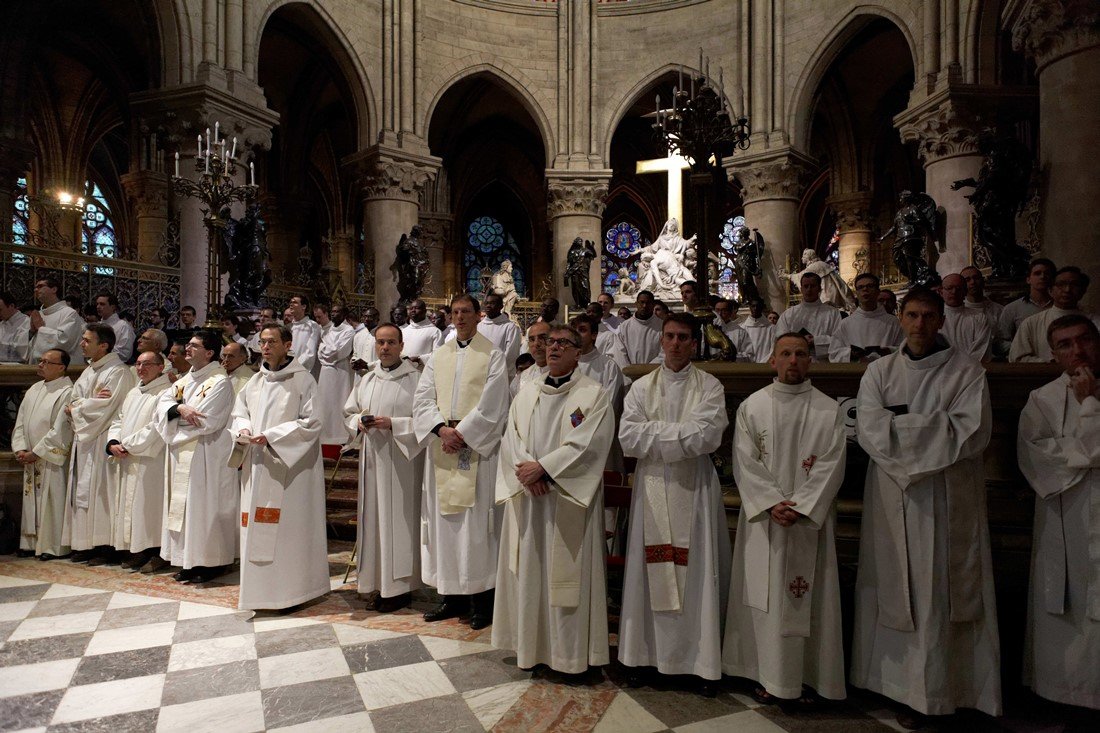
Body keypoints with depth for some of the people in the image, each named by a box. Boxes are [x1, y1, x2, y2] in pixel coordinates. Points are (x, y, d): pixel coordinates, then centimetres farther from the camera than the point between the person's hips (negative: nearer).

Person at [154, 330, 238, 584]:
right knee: (183, 504, 11)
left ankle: (211, 562, 7)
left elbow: (205, 421, -18)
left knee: (204, 504, -3)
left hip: (206, 455, -8)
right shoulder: (185, 379, 15)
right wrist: (180, 408, -16)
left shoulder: (220, 381, -11)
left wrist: (174, 415, -3)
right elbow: (163, 402, 5)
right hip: (181, 453, 8)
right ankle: (189, 560, 21)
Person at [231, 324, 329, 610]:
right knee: (257, 527, 9)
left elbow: (312, 422, -13)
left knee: (289, 528, -2)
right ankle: (259, 587, 22)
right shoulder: (255, 381, 12)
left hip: (290, 466, -6)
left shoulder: (303, 380, -7)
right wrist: (243, 430, -2)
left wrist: (271, 436, -18)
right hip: (257, 467, 6)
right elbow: (239, 412, 21)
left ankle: (291, 589, 9)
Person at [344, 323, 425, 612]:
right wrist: (359, 422, -2)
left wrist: (393, 424, -19)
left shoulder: (415, 378, -6)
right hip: (371, 458, 6)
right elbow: (348, 412, 19)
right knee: (374, 516, 9)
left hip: (401, 461, -6)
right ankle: (381, 582, 20)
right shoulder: (367, 380, 14)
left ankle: (401, 586, 10)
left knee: (399, 517, -2)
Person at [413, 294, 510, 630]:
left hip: (476, 447, -4)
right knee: (444, 520, 8)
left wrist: (461, 433, -15)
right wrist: (442, 428, -12)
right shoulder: (438, 356, 14)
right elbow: (422, 399, 5)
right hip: (441, 447, 5)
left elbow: (491, 406, -8)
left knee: (477, 521, -2)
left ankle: (482, 600, 8)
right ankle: (452, 596, 20)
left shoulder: (492, 356, 1)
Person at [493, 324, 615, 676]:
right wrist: (527, 471, -12)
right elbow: (510, 437, 5)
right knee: (528, 571, 11)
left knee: (565, 574, 1)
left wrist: (541, 468, -17)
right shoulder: (528, 392, 12)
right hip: (526, 496, 5)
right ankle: (530, 645, 26)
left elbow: (587, 445, -14)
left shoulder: (594, 395, -4)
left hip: (568, 499, -5)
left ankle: (570, 653, 16)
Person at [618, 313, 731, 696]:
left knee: (697, 571, 4)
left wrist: (654, 431, -9)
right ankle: (643, 652, 20)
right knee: (649, 570, 6)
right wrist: (680, 433, -10)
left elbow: (705, 437, -14)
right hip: (652, 486, 2)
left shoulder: (710, 387, 1)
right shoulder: (641, 387, 6)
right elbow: (628, 438, -6)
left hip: (694, 488, -1)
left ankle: (703, 658, 17)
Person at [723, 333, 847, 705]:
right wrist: (772, 503, -13)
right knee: (764, 594, 5)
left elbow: (831, 466, -5)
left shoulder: (829, 410, 2)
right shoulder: (751, 406, 3)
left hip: (810, 518, 0)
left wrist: (799, 507, -14)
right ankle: (768, 674, 17)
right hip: (762, 517, 0)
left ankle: (807, 675, 18)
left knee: (807, 595, 4)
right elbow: (745, 462, -2)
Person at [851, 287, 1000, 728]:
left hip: (948, 500, -1)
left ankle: (927, 691, 13)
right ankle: (901, 683, 17)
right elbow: (870, 431, -5)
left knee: (941, 592, 2)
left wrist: (901, 424, -10)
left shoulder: (967, 371, 2)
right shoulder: (879, 372, 7)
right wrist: (935, 428, -11)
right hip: (892, 498, 2)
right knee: (896, 590, 6)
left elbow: (972, 432, -11)